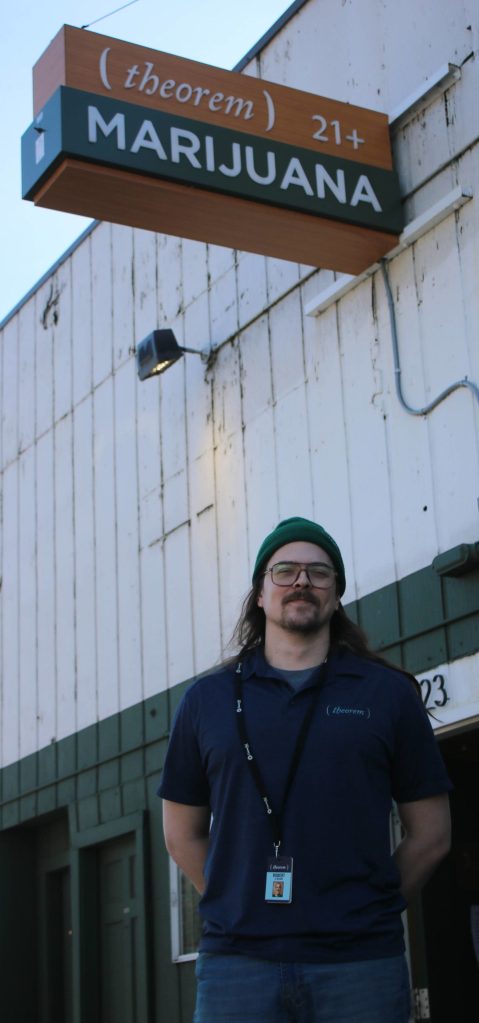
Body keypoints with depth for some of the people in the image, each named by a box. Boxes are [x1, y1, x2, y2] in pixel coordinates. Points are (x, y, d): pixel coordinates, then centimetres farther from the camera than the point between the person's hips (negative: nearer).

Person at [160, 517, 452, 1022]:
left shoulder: (388, 692, 6)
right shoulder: (208, 698, 9)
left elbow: (430, 834, 8)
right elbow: (183, 834, 14)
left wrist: (365, 913, 4)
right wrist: (244, 908, 6)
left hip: (361, 963, 0)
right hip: (237, 962, 1)